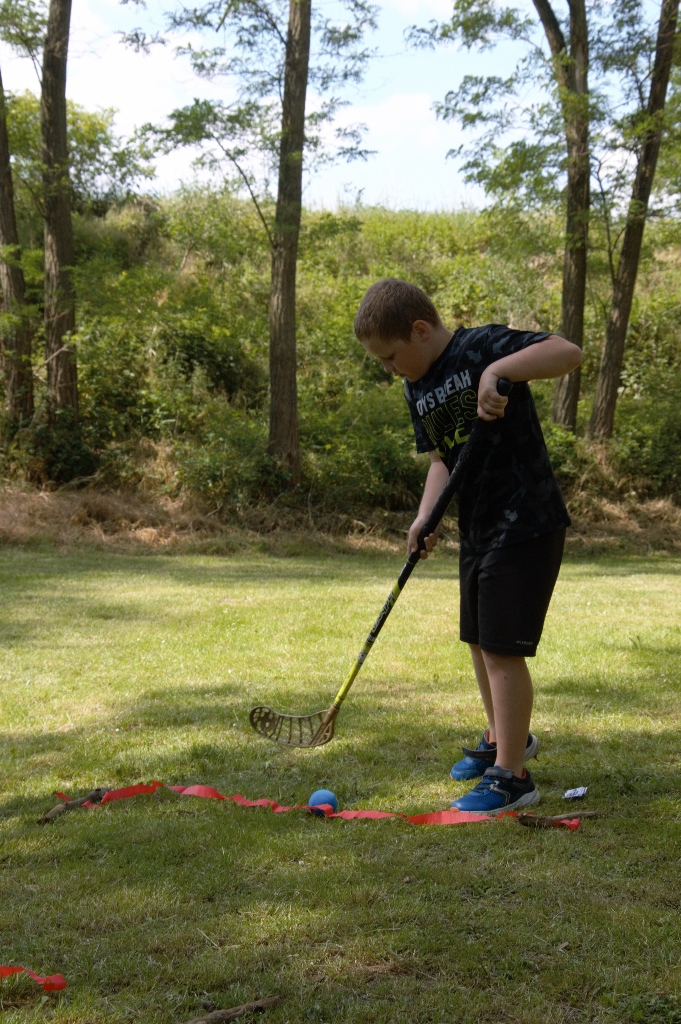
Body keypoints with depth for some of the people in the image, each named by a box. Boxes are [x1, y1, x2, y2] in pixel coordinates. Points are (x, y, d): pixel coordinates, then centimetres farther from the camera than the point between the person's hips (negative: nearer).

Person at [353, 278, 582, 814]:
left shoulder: (484, 346, -16)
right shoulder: (417, 390, 10)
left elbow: (570, 352, -27)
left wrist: (499, 370, -39)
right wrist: (426, 516, 0)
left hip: (526, 526, -9)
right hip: (476, 529, 9)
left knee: (503, 648, -9)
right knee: (479, 643, 20)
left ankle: (511, 775, 0)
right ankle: (504, 738, 41)